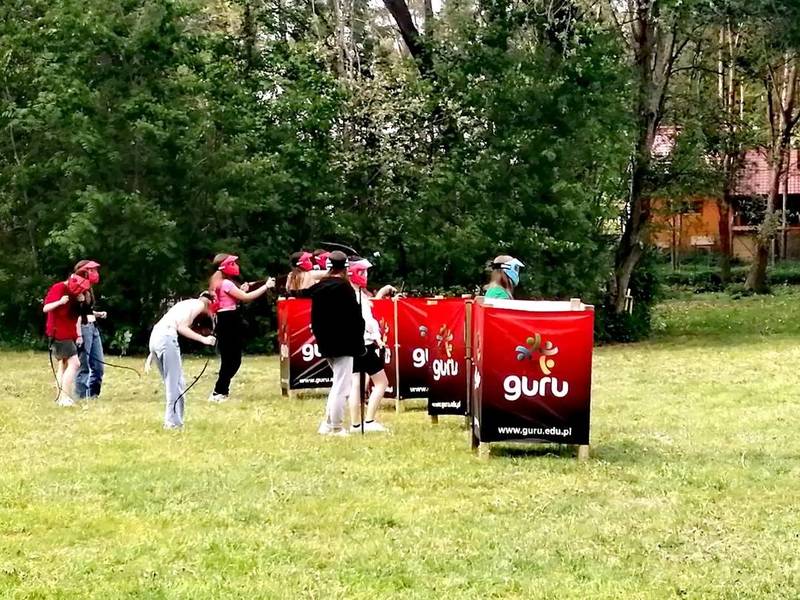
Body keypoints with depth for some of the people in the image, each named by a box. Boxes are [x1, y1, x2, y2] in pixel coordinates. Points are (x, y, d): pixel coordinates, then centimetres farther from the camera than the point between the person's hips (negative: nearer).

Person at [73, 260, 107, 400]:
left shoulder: (88, 289, 15)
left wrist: (98, 314, 9)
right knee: (84, 366, -5)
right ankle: (81, 397, 1)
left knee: (98, 366, 10)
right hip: (84, 328, -9)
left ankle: (93, 395, 18)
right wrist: (78, 334, -23)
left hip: (93, 327, 9)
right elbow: (77, 313, -18)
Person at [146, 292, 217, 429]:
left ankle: (171, 421, 19)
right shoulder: (199, 304, 6)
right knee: (176, 383, -2)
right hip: (166, 337, -9)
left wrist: (152, 355, 23)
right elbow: (182, 327, -8)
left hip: (155, 336, 9)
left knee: (171, 383, 17)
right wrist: (203, 339, -11)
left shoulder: (187, 304, 31)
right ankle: (174, 423, -3)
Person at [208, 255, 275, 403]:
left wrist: (241, 290, 9)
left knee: (232, 360, 11)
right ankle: (218, 393, -5)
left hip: (229, 323, 10)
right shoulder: (226, 283, -14)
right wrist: (266, 286, -14)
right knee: (231, 360, -8)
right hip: (228, 323, -10)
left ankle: (221, 391, 14)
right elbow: (246, 297, -19)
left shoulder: (220, 283, 17)